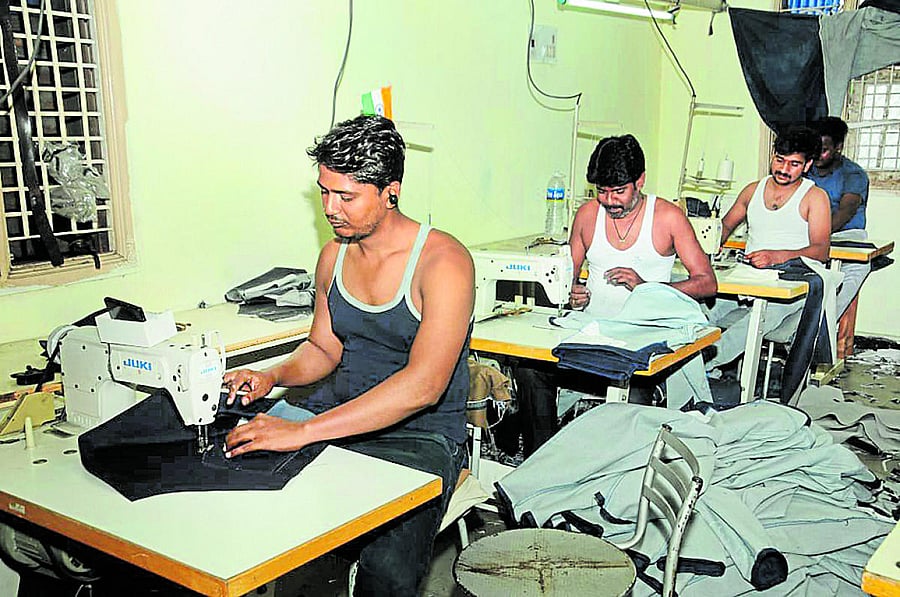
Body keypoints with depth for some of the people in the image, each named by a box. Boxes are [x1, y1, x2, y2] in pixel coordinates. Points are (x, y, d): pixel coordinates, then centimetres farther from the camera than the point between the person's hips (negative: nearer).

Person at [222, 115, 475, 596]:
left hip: (418, 434, -5)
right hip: (335, 420, 6)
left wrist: (303, 432, -31)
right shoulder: (333, 257, 8)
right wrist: (272, 376, -4)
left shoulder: (444, 261, -16)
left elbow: (422, 386, -27)